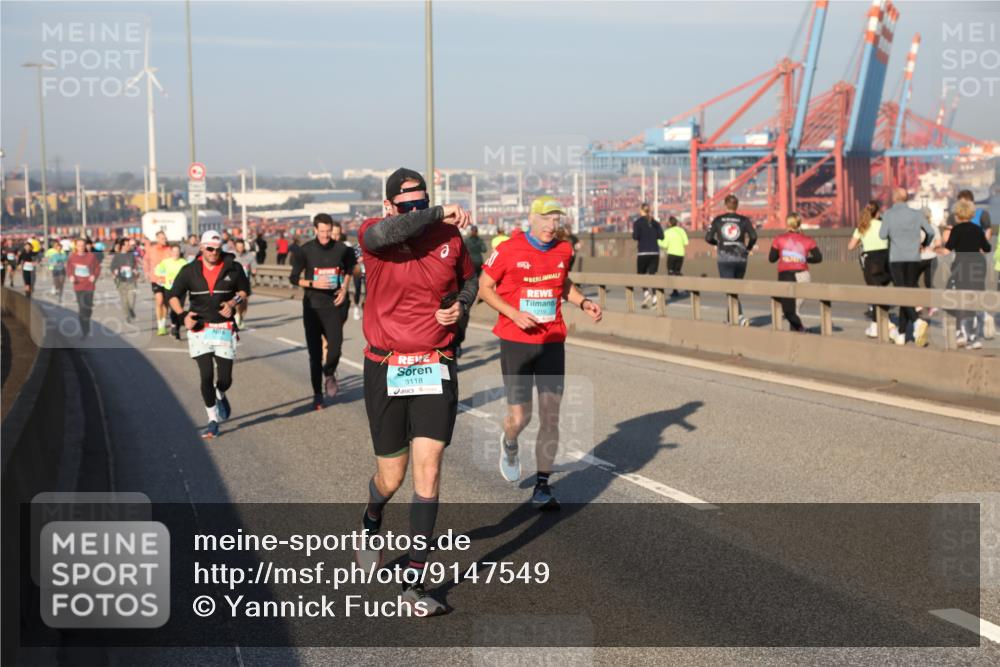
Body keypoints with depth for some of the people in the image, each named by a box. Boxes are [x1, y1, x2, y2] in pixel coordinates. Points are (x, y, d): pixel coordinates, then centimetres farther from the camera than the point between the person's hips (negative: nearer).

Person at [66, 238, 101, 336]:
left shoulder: (91, 256, -5)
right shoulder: (72, 257, 0)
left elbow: (97, 267, 3)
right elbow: (69, 267, 13)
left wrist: (94, 276, -13)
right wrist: (71, 276, -4)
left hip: (89, 285, 0)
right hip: (78, 285, 0)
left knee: (88, 306, 5)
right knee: (81, 307, -4)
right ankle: (84, 331, 2)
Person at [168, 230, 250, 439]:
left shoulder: (233, 268, 2)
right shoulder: (189, 271, 2)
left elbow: (244, 291, 13)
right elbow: (174, 296, 6)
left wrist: (234, 302, -8)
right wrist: (183, 315, -12)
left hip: (225, 329, 1)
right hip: (200, 330, 0)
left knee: (225, 378, 2)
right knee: (206, 376, -8)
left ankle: (220, 396, 40)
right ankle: (213, 421, 5)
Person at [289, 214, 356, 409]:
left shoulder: (342, 249, -1)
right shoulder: (306, 251, -4)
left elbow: (349, 269, 19)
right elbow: (294, 278, 1)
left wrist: (345, 288, 4)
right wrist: (313, 284, -15)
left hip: (334, 304, 0)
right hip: (312, 307, 0)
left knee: (335, 345, -15)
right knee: (314, 351, 4)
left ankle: (329, 374, 18)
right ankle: (317, 394, 16)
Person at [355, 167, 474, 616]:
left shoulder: (450, 236, 3)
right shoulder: (373, 235, -7)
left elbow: (469, 280, 21)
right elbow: (384, 233, -33)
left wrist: (460, 305, -1)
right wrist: (438, 214, -22)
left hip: (436, 370, 2)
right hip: (386, 371, -1)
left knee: (428, 469, -7)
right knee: (391, 477, 7)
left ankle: (414, 580, 2)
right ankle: (371, 522, 45)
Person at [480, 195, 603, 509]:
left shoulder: (563, 250, 5)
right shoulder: (508, 250, -9)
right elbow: (485, 288, -2)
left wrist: (583, 302, 5)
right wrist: (513, 313, -15)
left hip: (552, 342, 4)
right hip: (516, 342, -3)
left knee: (551, 415, 0)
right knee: (519, 416, -4)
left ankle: (542, 486, 12)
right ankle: (509, 444, 35)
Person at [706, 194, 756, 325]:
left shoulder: (718, 220, 2)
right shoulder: (744, 220, 2)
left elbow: (708, 238, -1)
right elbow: (753, 236, -9)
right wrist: (748, 248, 9)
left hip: (724, 259, -2)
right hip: (740, 259, 2)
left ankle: (740, 316, -24)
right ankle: (730, 318, 26)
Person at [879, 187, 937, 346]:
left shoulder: (888, 214, -7)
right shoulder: (916, 214, 3)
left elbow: (883, 235, -3)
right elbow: (931, 232, 5)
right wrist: (925, 244, 26)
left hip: (896, 258, -3)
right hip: (913, 258, 3)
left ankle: (917, 321, -29)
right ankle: (901, 333, 11)